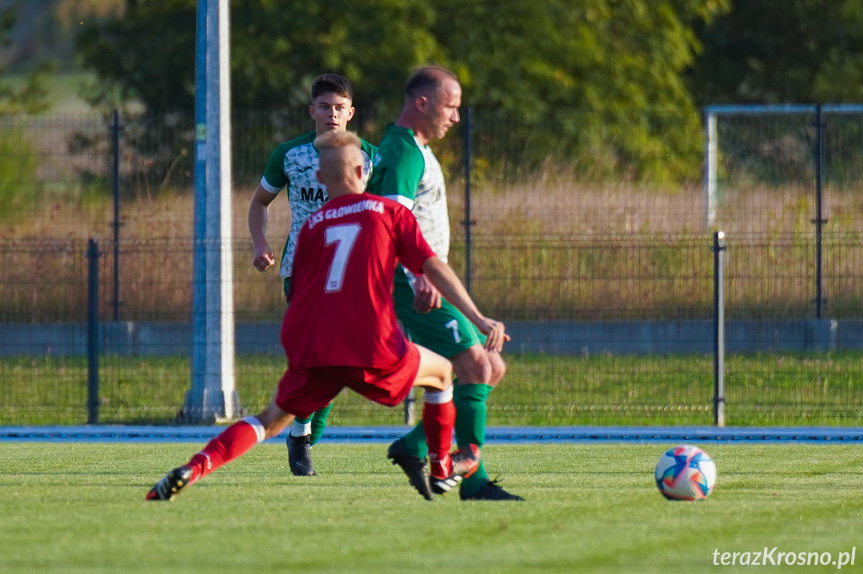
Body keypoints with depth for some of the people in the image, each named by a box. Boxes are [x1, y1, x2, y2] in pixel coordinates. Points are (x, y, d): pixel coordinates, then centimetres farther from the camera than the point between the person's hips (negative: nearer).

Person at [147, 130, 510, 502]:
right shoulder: (390, 212, 8)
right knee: (441, 372, 24)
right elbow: (434, 268, 0)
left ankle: (195, 467, -7)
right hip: (372, 350, -2)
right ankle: (442, 470, 35)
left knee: (272, 419, 16)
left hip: (312, 354, 3)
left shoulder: (312, 226, 15)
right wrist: (479, 320, -1)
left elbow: (295, 297, 16)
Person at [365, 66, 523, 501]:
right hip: (413, 281, -11)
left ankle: (414, 448, 7)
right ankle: (473, 479, -15)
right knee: (474, 366, -16)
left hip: (424, 282, 11)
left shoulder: (414, 150, 19)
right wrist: (421, 277, -37)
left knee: (490, 369, 8)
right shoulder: (403, 153, -14)